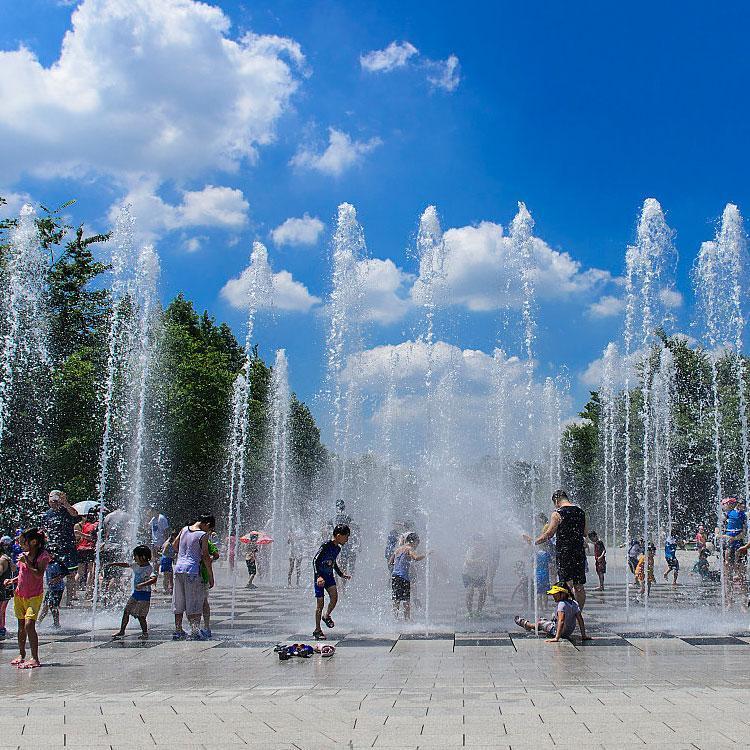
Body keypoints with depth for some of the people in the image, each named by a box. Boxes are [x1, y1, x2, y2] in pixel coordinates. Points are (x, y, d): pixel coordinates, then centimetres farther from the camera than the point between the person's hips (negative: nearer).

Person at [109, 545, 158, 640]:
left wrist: (143, 584, -43)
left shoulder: (149, 568, -20)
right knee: (126, 611, 12)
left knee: (140, 615, -5)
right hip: (135, 593, 8)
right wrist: (114, 564, 20)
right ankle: (122, 631, 24)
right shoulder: (136, 565, 6)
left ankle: (145, 633, 11)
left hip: (144, 594, -8)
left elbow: (154, 579, -34)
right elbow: (126, 564, 22)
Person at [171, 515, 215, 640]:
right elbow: (206, 557, -9)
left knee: (178, 602, 13)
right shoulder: (203, 535, -9)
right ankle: (195, 632, -8)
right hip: (192, 570, -6)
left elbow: (174, 545, 21)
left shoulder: (184, 529, 9)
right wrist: (211, 577, -3)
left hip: (178, 568, 6)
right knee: (195, 603, -1)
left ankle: (178, 631, 19)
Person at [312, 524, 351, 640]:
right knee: (320, 603, -2)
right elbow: (315, 560, -21)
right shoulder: (326, 545, -18)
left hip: (329, 576, 6)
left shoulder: (338, 548, 8)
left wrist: (342, 574, 22)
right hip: (320, 577, -6)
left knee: (334, 596, -16)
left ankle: (327, 616, 11)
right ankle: (317, 630, 9)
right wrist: (318, 576, -30)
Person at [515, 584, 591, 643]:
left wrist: (556, 638, -41)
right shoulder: (574, 603, -6)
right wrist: (583, 635, -4)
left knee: (540, 623, 18)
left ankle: (524, 623, 46)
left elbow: (561, 621, -38)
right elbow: (580, 620, -7)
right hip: (569, 632, 7)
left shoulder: (561, 604, -28)